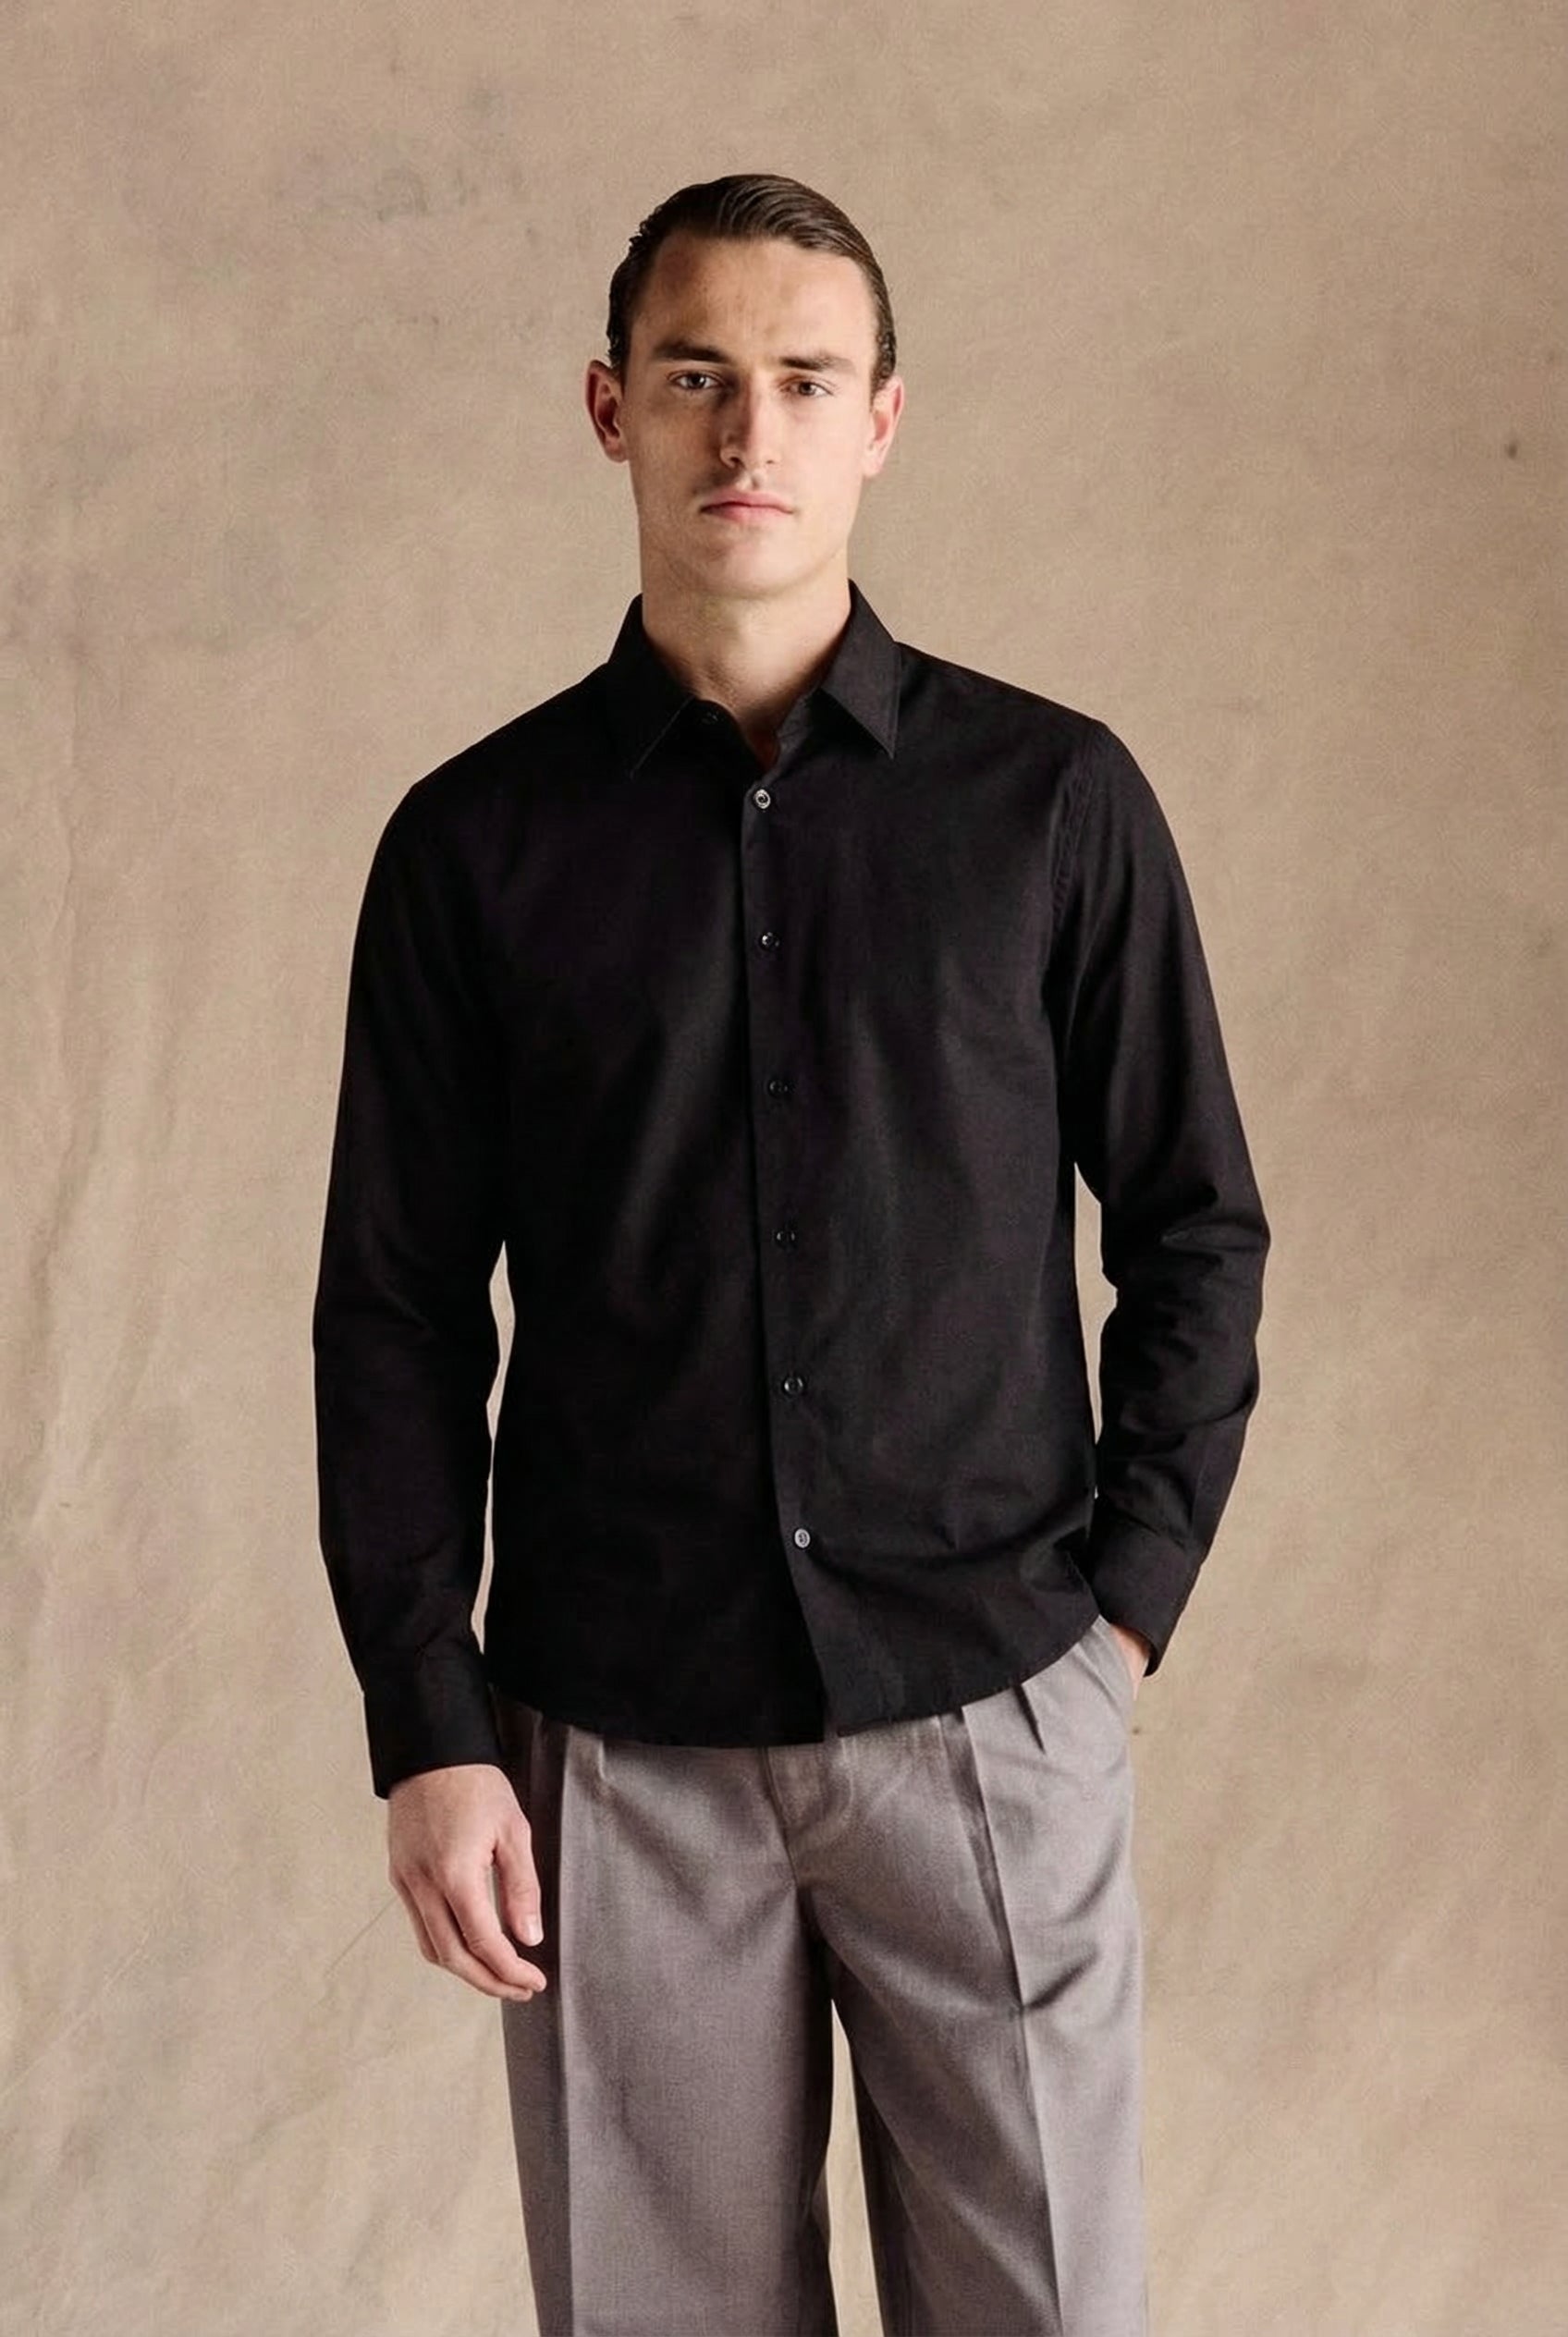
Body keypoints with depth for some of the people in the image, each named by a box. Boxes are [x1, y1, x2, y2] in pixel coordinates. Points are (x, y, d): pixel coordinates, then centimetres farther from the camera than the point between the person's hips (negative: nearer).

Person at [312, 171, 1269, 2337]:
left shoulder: (1054, 801, 1)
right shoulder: (478, 840, 2)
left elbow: (1197, 1228, 6)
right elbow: (398, 1312, 3)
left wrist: (1130, 1601, -1)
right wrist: (429, 1733, -2)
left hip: (994, 1713, 0)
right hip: (615, 1742, 1)